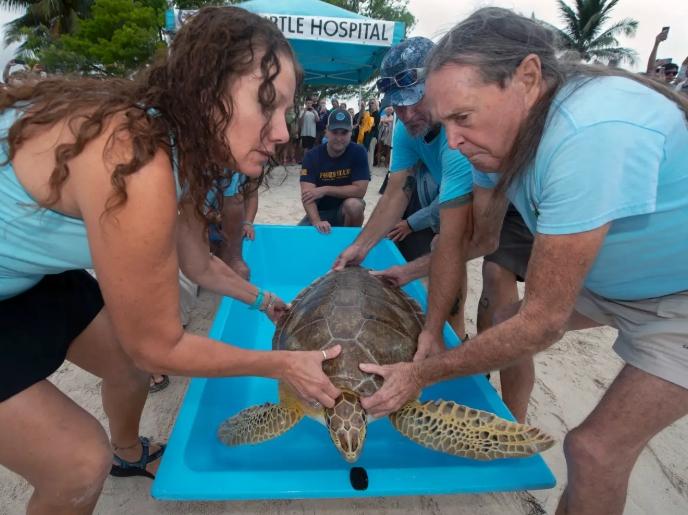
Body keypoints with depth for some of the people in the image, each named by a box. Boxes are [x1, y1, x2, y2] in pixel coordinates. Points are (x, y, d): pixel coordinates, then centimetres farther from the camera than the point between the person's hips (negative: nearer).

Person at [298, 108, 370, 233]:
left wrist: (325, 190, -23)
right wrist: (317, 222, -40)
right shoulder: (312, 156, -12)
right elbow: (307, 194, -23)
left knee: (354, 204, -34)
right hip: (320, 212, 1)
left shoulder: (358, 152, -13)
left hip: (346, 209, -1)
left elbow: (360, 190, -19)